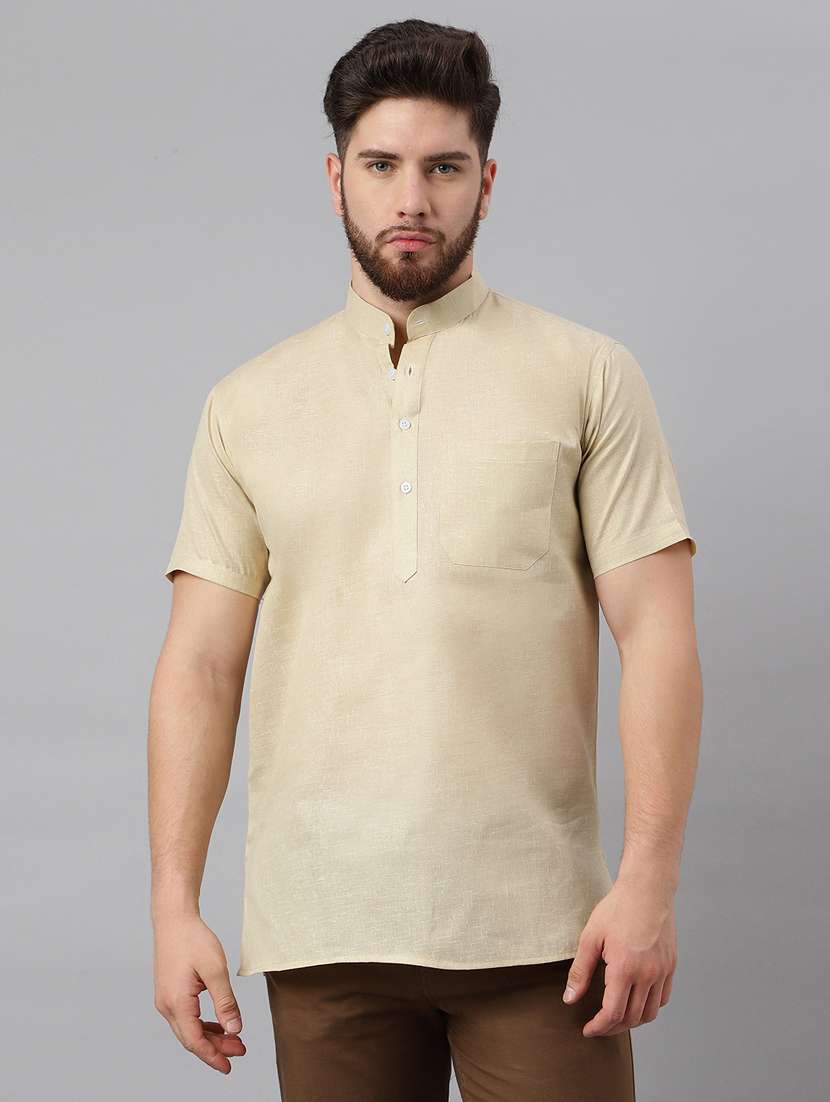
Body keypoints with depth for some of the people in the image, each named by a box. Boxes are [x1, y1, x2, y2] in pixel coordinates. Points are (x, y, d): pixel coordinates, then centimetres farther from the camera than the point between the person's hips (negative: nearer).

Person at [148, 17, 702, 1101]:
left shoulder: (588, 377, 4)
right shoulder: (249, 404, 10)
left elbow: (657, 634, -2)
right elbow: (201, 664, 6)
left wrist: (650, 880, -11)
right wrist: (175, 901, -2)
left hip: (536, 925, -1)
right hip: (320, 925, 2)